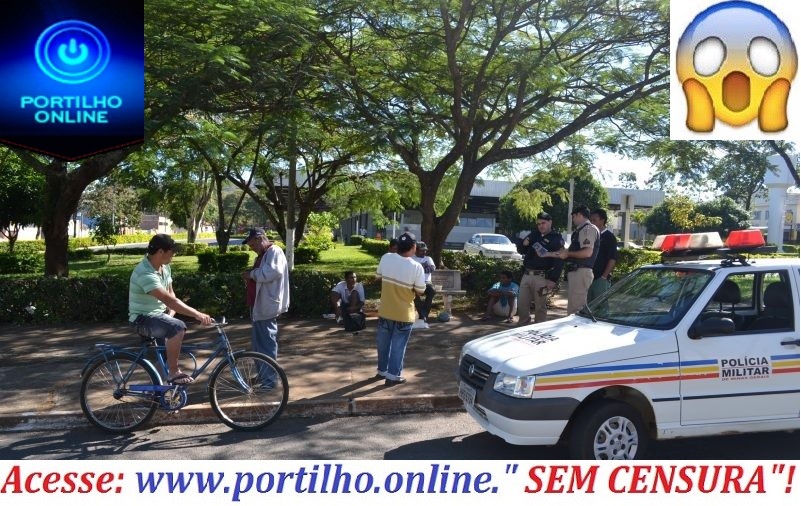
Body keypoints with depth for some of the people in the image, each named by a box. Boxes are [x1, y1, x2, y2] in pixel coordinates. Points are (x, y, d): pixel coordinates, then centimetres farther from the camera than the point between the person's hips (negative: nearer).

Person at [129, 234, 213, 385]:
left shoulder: (164, 267, 3)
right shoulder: (145, 273, -28)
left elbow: (171, 294, 9)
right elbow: (169, 300, -36)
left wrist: (170, 314, -10)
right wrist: (197, 314, -39)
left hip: (159, 314, 10)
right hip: (144, 317, -10)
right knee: (177, 327, -31)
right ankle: (173, 372, -20)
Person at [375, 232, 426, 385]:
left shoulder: (386, 258, -9)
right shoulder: (416, 267, -19)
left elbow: (379, 276, 7)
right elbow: (420, 291, -9)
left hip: (385, 311, 4)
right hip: (404, 314, -4)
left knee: (383, 342, 19)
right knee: (398, 345, 9)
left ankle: (382, 370, 33)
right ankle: (393, 375, 14)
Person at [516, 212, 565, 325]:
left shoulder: (557, 239, -2)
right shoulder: (534, 235, 16)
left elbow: (558, 262, -10)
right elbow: (520, 250, 20)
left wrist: (553, 280, -18)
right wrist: (523, 244, -4)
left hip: (541, 277, -6)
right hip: (526, 275, 6)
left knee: (540, 306, -1)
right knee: (522, 304, 6)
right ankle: (523, 325, 18)